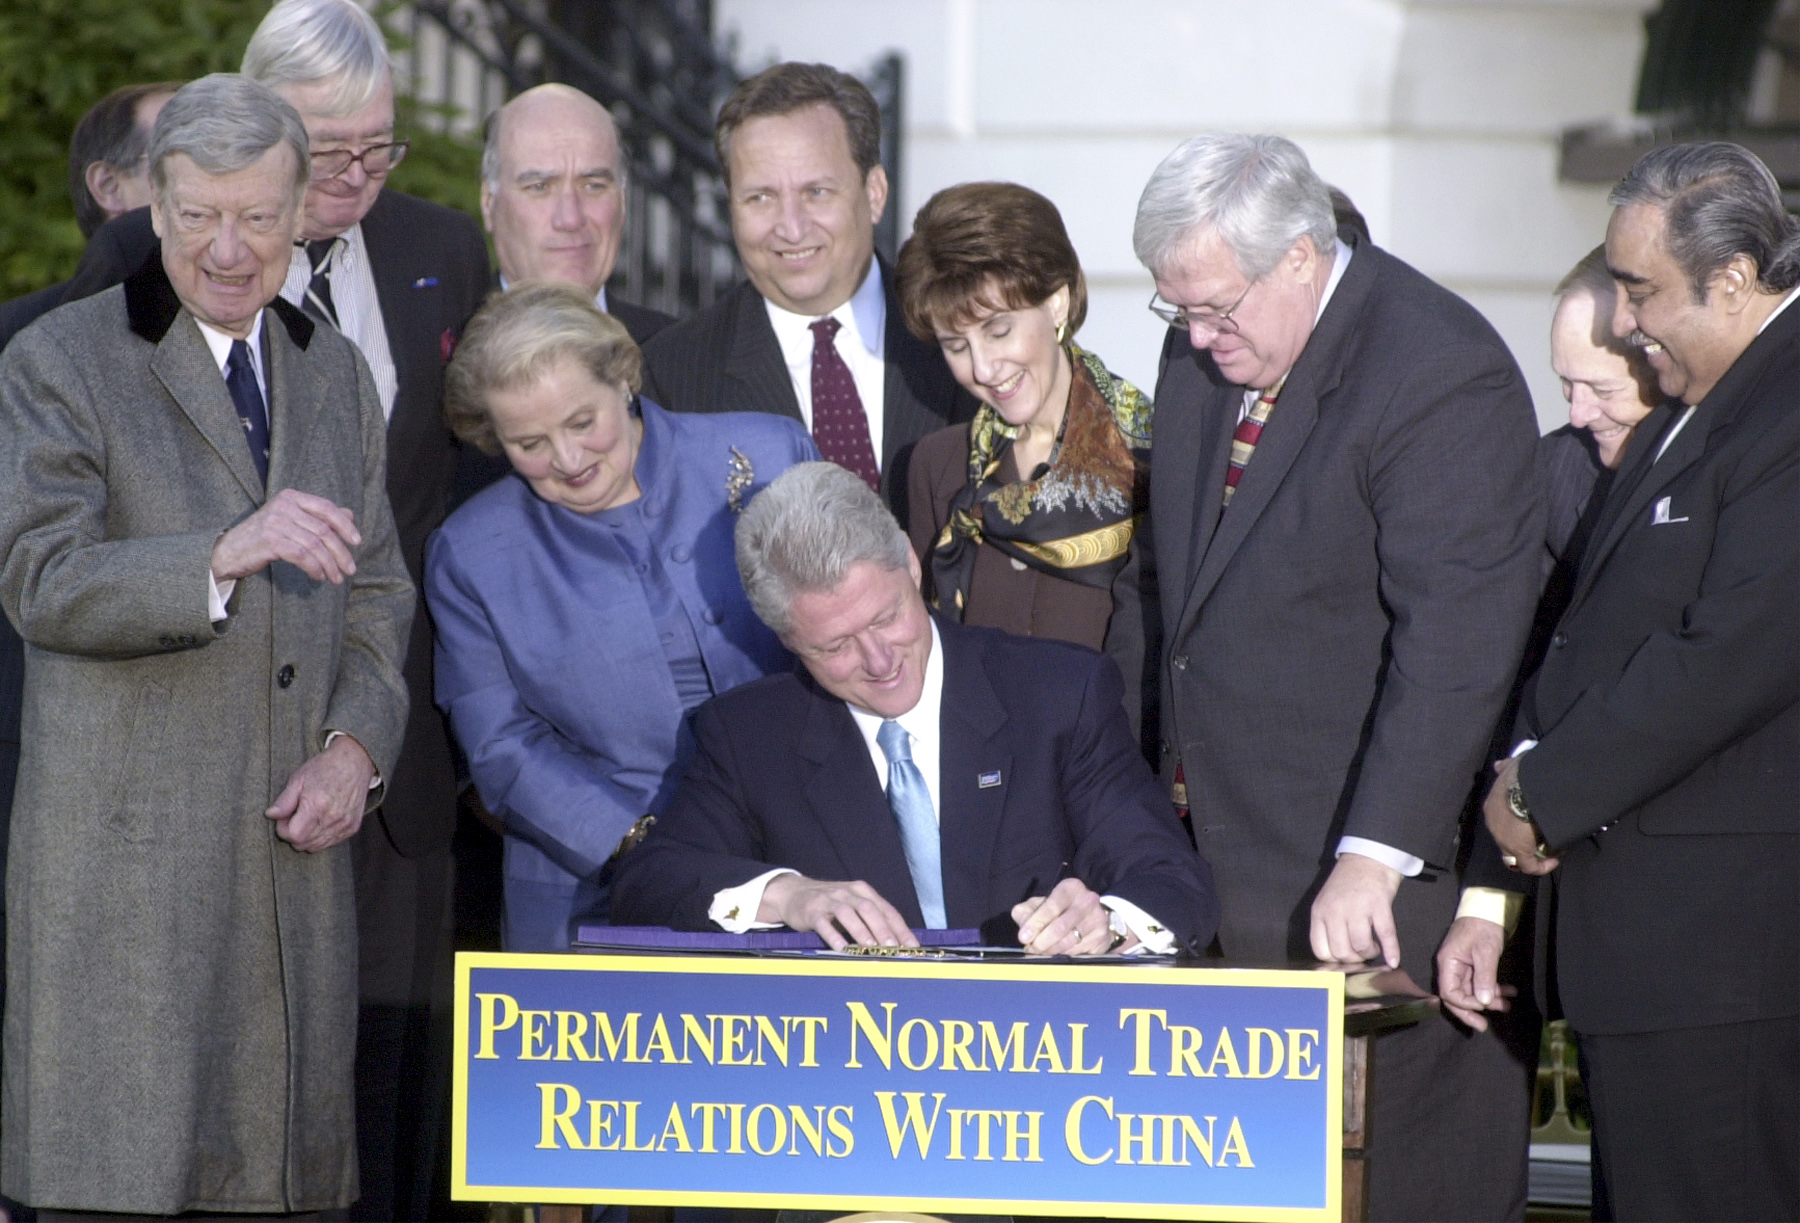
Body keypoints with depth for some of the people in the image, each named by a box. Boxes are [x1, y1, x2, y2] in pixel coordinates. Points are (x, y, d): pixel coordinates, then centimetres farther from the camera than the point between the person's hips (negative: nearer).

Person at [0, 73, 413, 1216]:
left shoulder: (338, 373, 15)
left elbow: (378, 590, 18)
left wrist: (358, 747, 0)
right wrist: (226, 554, -29)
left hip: (295, 834, 5)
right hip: (125, 848, -5)